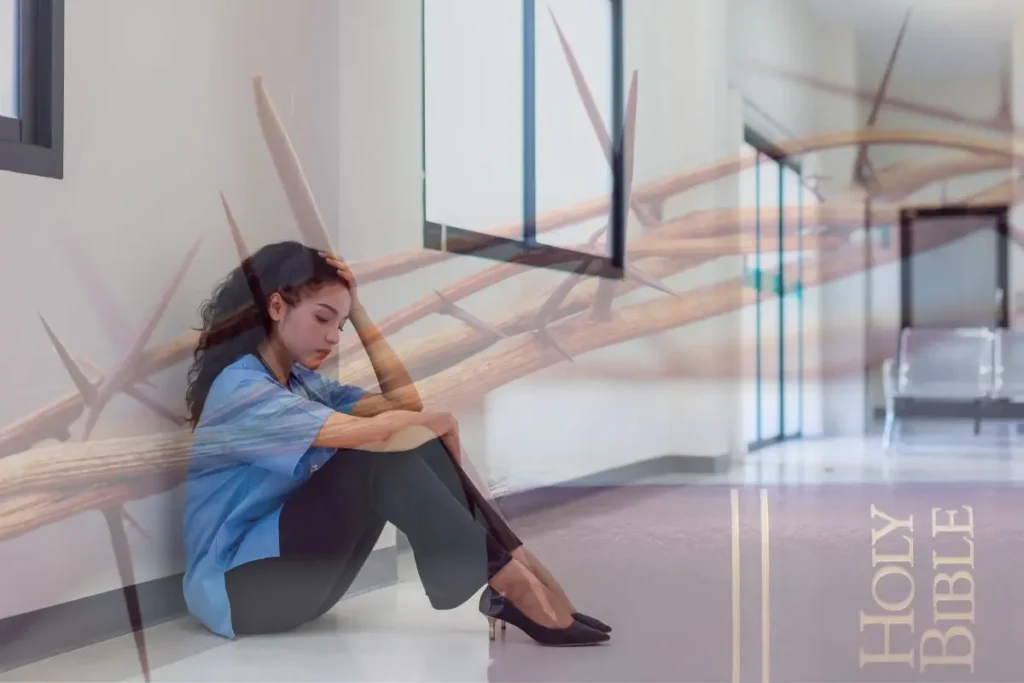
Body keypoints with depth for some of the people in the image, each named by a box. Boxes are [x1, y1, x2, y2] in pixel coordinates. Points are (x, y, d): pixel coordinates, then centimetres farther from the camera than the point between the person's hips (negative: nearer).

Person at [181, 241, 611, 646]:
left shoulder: (301, 381, 11)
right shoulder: (239, 387, -18)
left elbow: (404, 399, 5)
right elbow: (369, 431, -28)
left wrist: (356, 310, 3)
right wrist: (439, 422, -9)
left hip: (293, 566, 9)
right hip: (234, 587, -9)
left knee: (412, 444, -9)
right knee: (380, 454, -26)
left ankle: (518, 569, -15)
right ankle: (508, 585, -22)